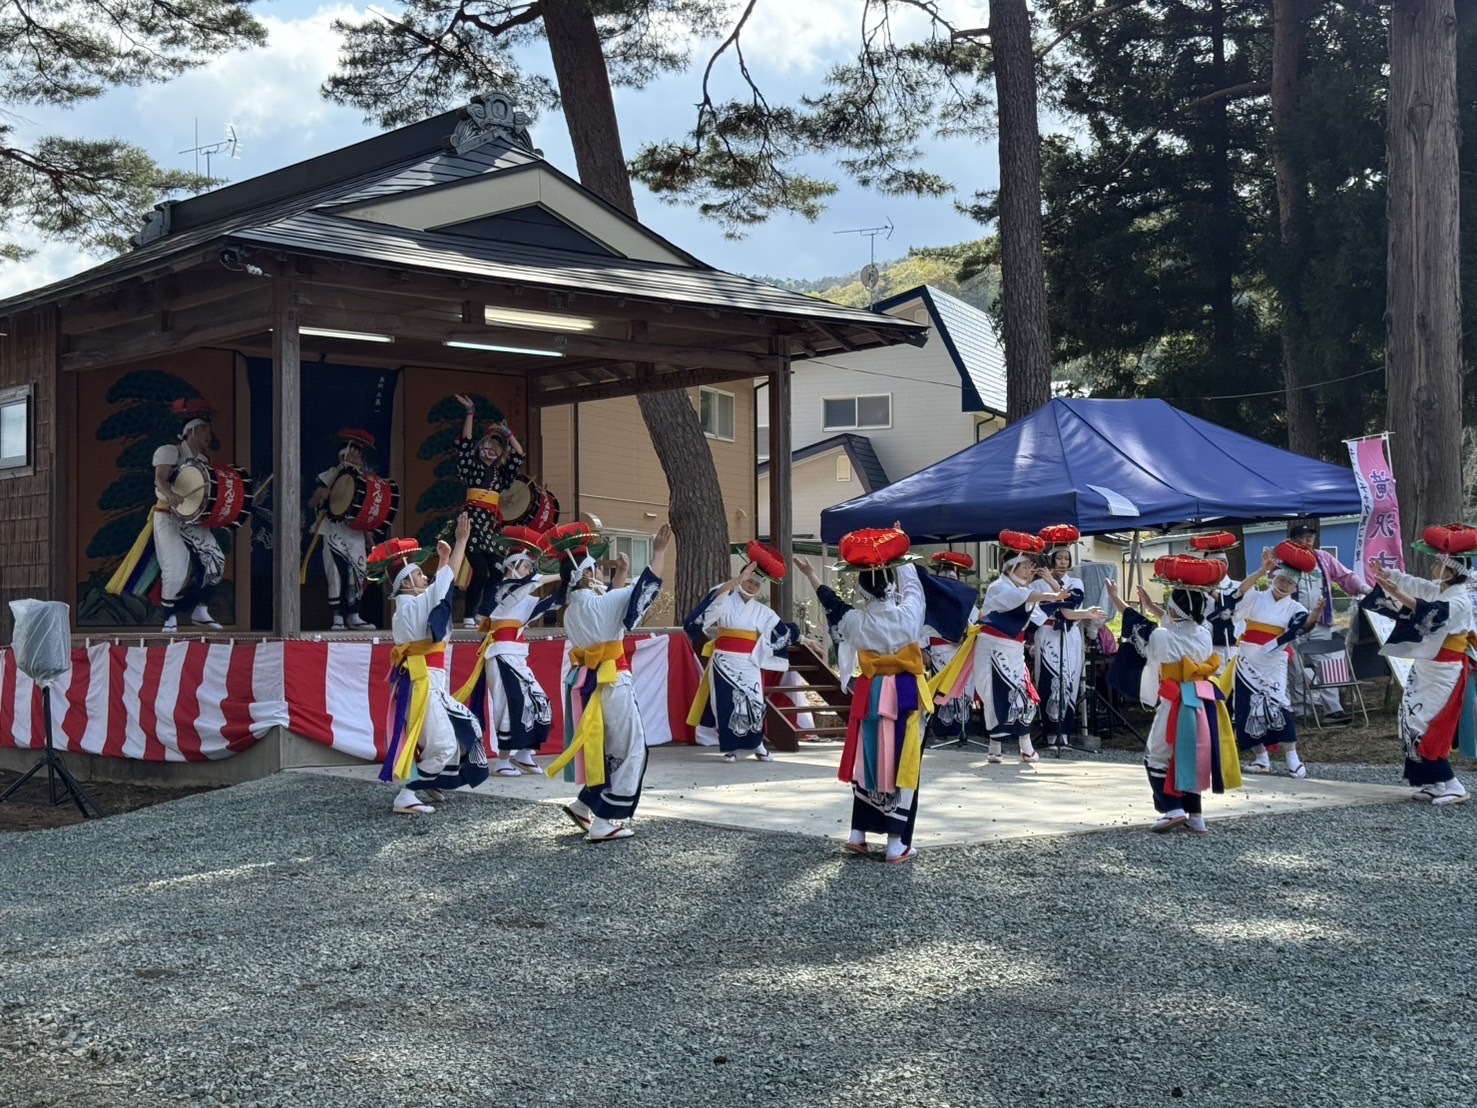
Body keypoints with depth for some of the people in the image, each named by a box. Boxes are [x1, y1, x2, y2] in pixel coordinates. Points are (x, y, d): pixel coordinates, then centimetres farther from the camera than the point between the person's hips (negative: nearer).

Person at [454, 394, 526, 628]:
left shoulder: (500, 472, 21)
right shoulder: (472, 466, 9)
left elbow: (519, 455, 22)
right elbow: (465, 444, -1)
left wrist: (507, 433, 17)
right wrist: (470, 414, -2)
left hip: (491, 523, 6)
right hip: (474, 519, -6)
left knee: (494, 571, -2)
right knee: (481, 570, -17)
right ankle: (469, 616, -13)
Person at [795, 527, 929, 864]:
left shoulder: (856, 621, -8)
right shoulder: (908, 612, -14)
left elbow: (832, 603, 12)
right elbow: (912, 583, 8)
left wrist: (810, 574, 28)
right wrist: (896, 558, 23)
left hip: (869, 696, 3)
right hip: (905, 696, -2)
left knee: (868, 762, 16)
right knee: (901, 766, 0)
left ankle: (858, 834, 22)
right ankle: (897, 845, 0)